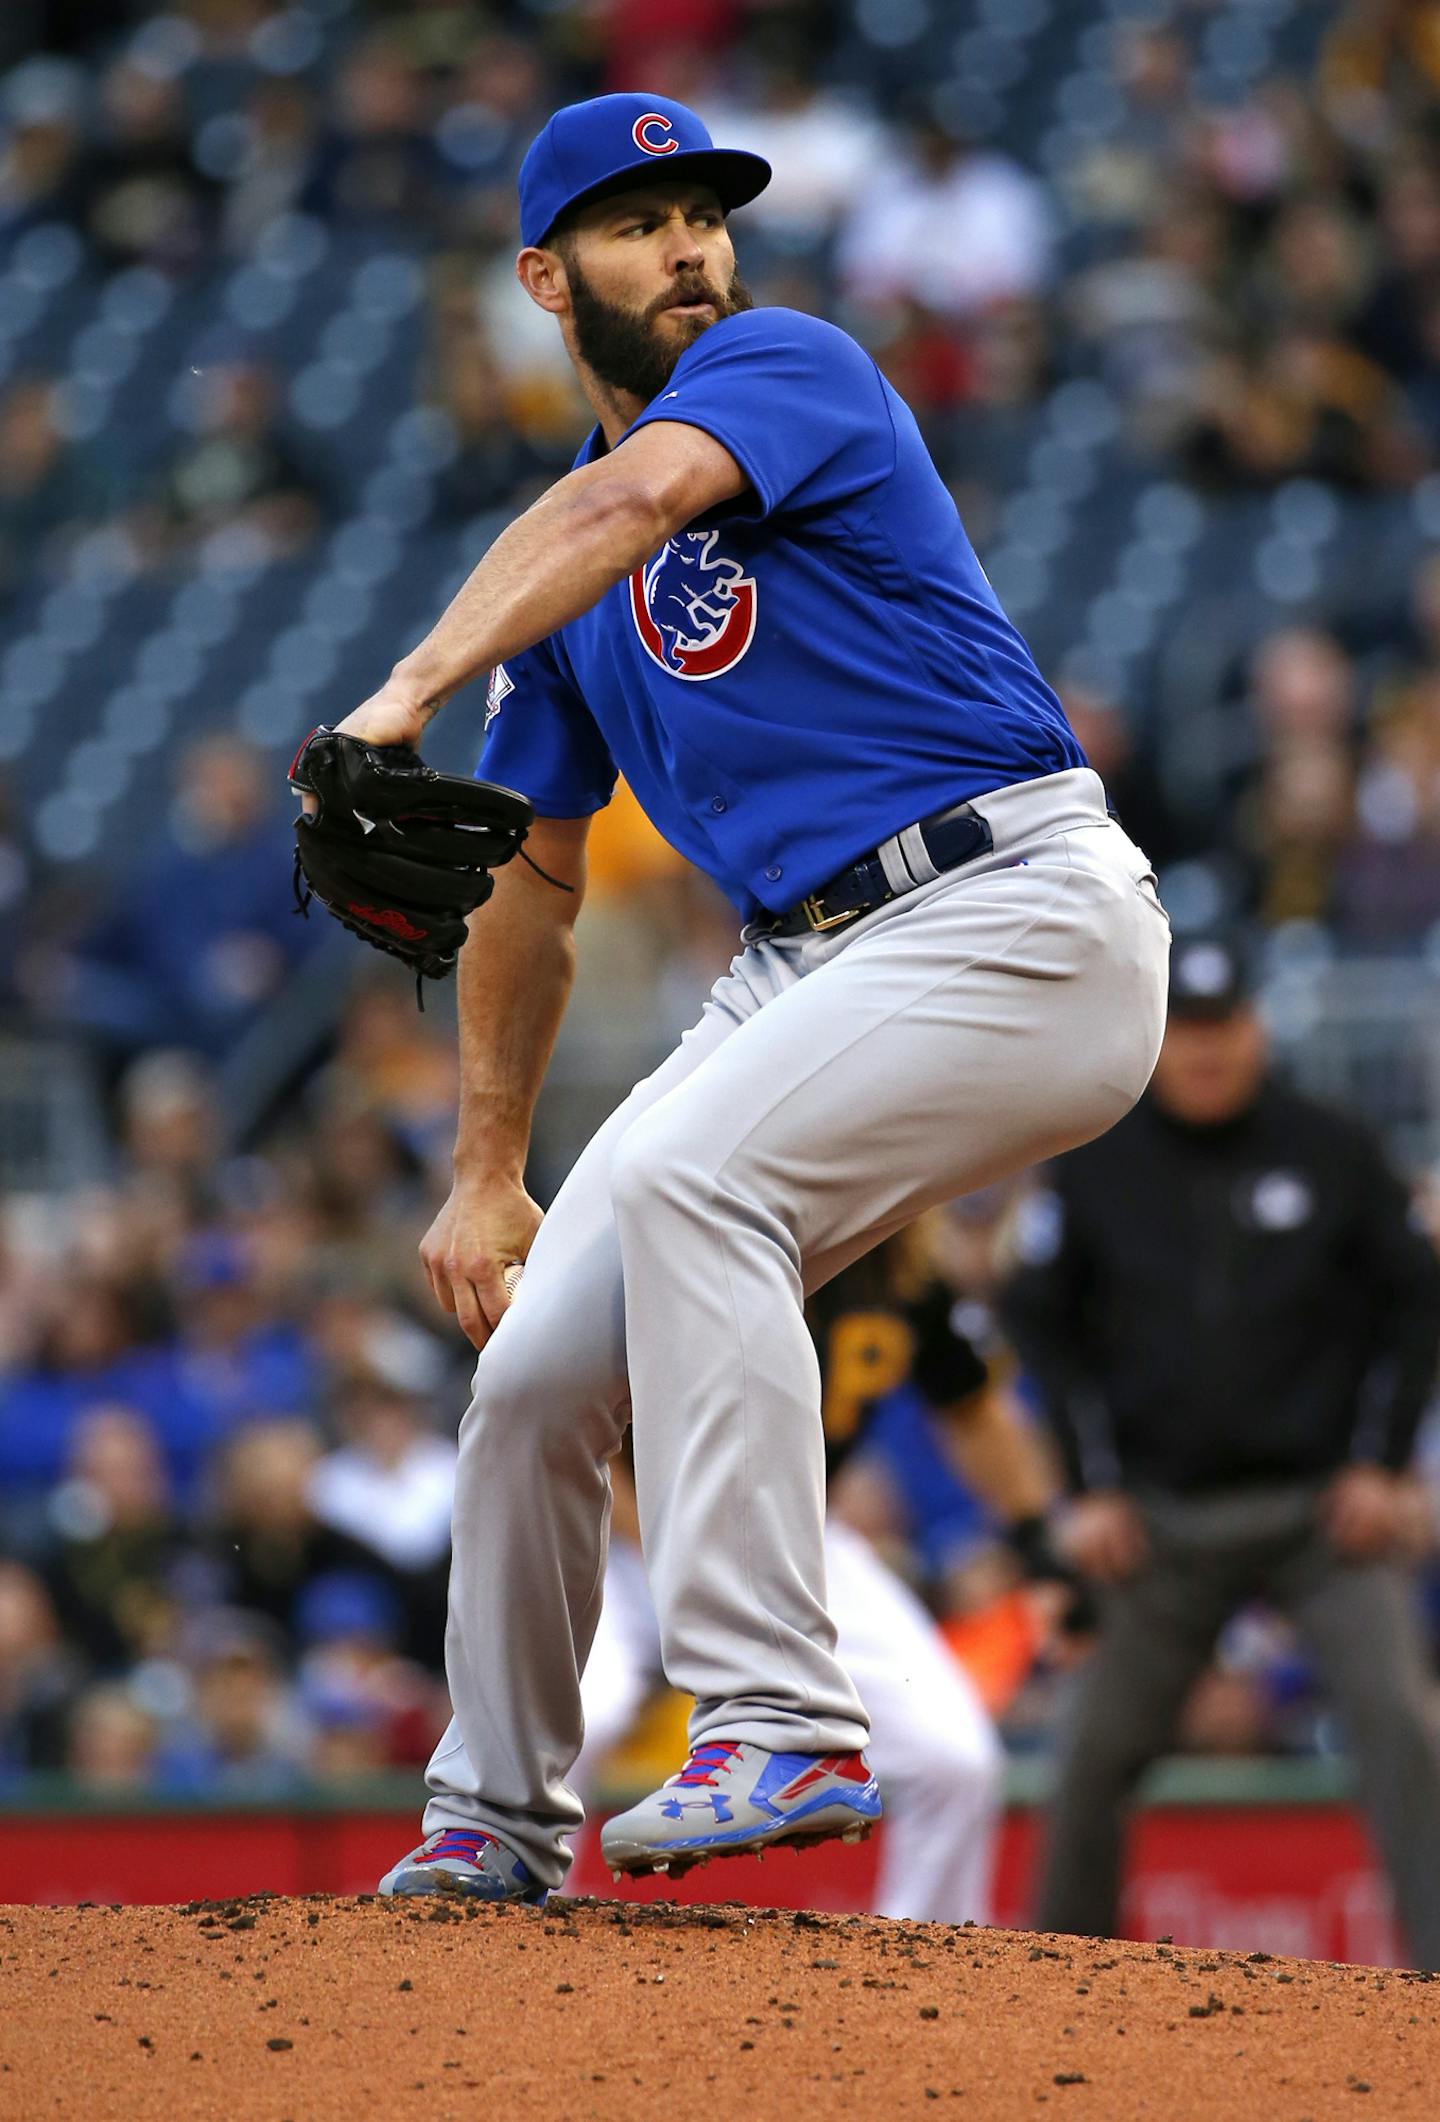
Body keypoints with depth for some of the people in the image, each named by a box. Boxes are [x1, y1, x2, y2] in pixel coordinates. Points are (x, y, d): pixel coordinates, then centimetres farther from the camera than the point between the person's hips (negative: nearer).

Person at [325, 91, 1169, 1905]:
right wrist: (483, 1173, 19)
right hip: (807, 966, 8)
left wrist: (415, 688, -41)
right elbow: (532, 887, 23)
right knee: (535, 1370, 3)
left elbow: (637, 497, -29)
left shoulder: (791, 366, -6)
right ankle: (494, 1817, 23)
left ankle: (783, 1730, -32)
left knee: (682, 1173, -30)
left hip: (1016, 919, -8)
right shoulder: (563, 567, 16)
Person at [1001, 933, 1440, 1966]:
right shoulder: (1099, 1166, 1)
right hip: (1167, 1520, 1)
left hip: (1322, 1504, -1)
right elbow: (1044, 1323, 7)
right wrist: (1092, 1484, 0)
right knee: (1102, 1748, 5)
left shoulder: (1332, 1153, -1)